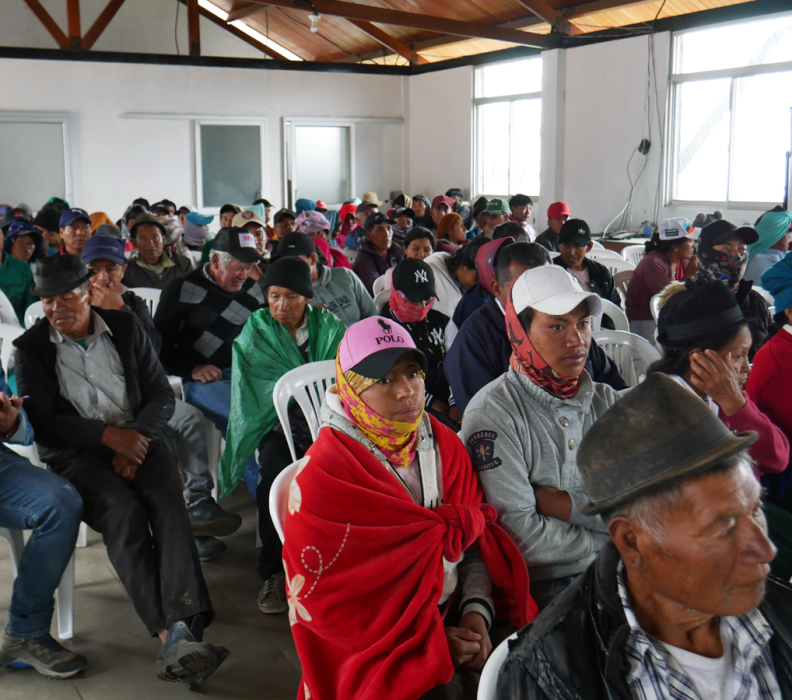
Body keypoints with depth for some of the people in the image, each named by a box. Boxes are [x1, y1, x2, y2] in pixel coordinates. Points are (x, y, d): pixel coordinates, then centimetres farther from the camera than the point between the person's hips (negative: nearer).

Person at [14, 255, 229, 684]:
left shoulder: (125, 330, 13)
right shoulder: (31, 348, 8)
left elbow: (161, 395, 10)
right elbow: (42, 422, -2)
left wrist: (136, 439, -9)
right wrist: (106, 435, -13)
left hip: (135, 439, 2)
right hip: (74, 453, -2)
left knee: (168, 501, -29)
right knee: (122, 511, -32)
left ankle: (183, 628, -43)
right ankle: (171, 635, -40)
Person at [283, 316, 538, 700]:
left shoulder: (443, 445, 5)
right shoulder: (324, 475, -12)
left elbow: (476, 541, 8)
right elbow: (324, 595, -12)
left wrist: (478, 611, -11)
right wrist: (431, 640, -15)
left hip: (454, 618, 5)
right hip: (375, 645, -5)